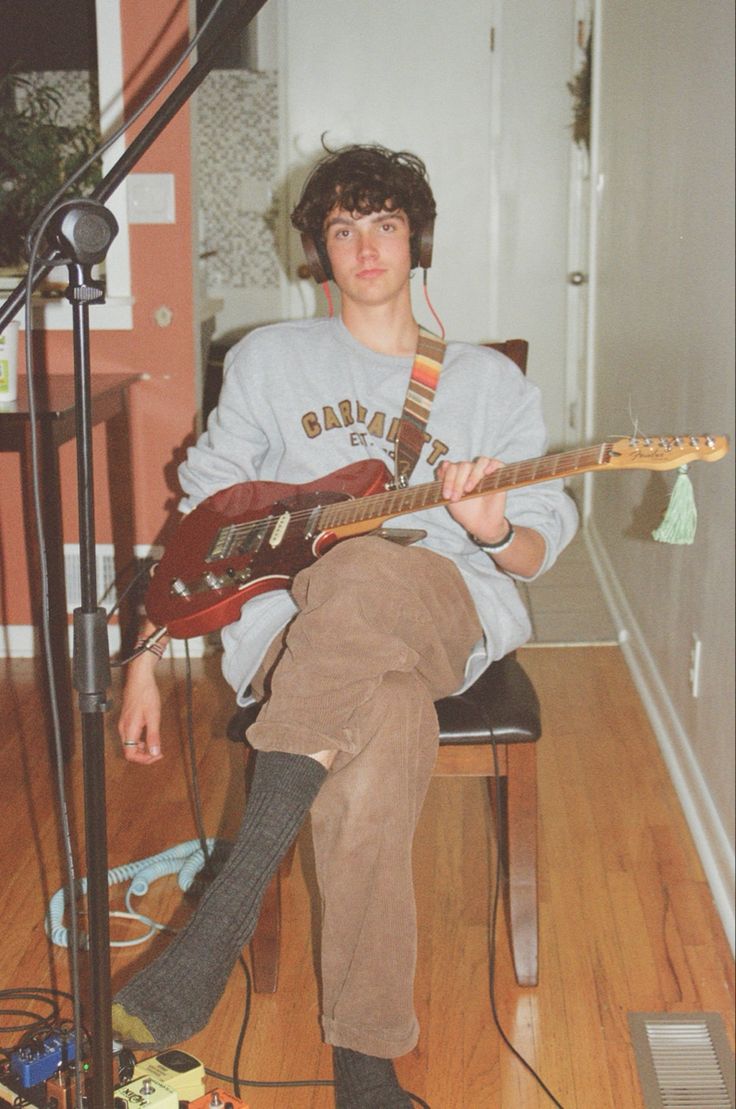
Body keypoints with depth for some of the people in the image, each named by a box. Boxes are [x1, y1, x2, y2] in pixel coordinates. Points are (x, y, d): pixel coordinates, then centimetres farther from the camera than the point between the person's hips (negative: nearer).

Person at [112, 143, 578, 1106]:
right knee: (385, 721, -38)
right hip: (291, 620, 0)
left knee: (367, 571, -40)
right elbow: (204, 516, 14)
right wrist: (149, 652, 5)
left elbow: (541, 546, 12)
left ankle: (224, 910, -35)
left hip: (449, 611, 0)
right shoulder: (269, 359, 15)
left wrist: (497, 531, -14)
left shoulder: (491, 381, 15)